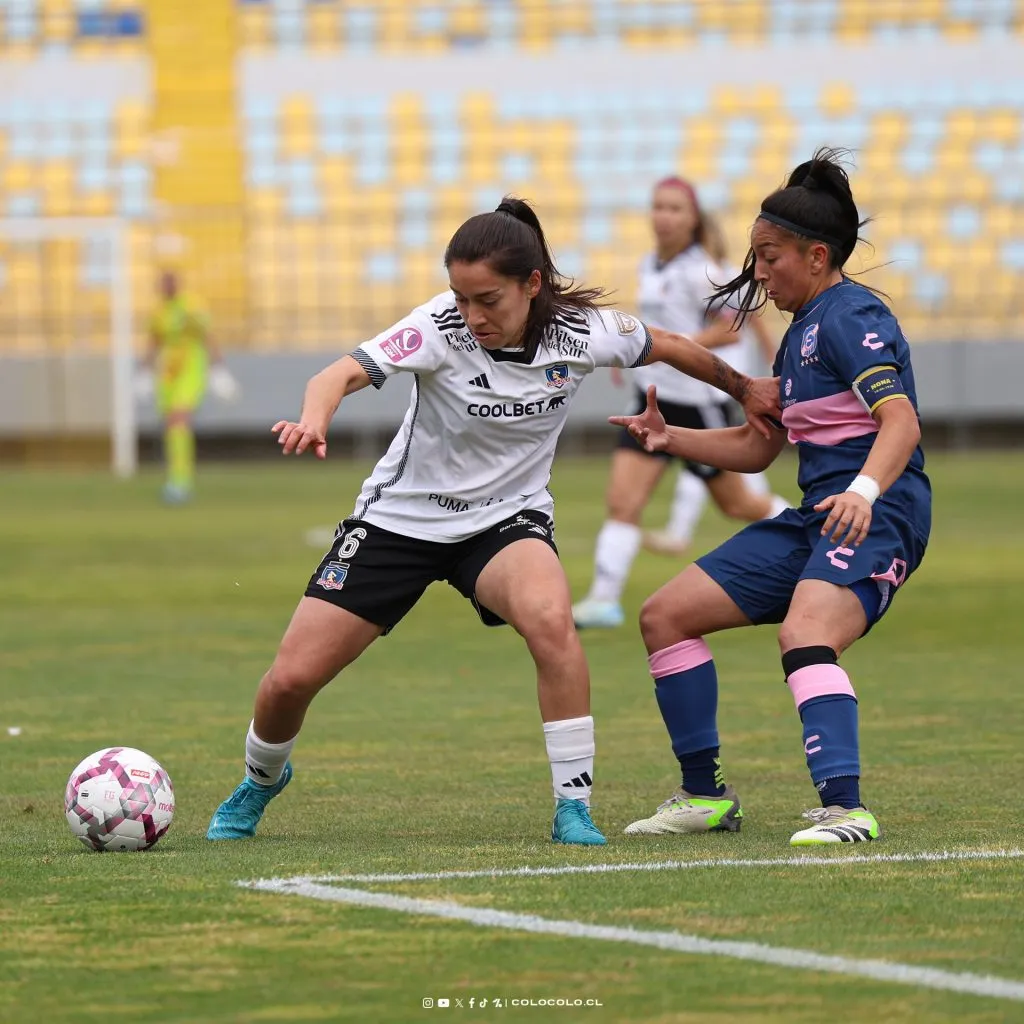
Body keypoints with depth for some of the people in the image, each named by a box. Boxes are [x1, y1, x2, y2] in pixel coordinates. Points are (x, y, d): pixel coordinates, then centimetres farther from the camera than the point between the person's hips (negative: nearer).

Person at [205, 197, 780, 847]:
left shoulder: (581, 331, -16)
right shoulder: (442, 327, -24)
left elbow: (667, 347, 5)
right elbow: (344, 373, -37)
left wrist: (744, 389, 18)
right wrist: (313, 420, -59)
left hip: (507, 519, 1)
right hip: (400, 517, 0)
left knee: (551, 620, -34)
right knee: (291, 679, -4)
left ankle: (573, 807, -21)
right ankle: (262, 780, 32)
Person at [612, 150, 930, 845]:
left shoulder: (851, 317, -11)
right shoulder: (802, 331, 19)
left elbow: (901, 422, -26)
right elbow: (755, 449, 27)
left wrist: (864, 491, -44)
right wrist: (669, 438, 13)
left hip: (875, 516, -10)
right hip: (817, 518, 10)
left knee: (804, 635, -36)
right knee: (666, 616, 9)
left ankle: (846, 810, -42)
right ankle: (705, 796, 16)